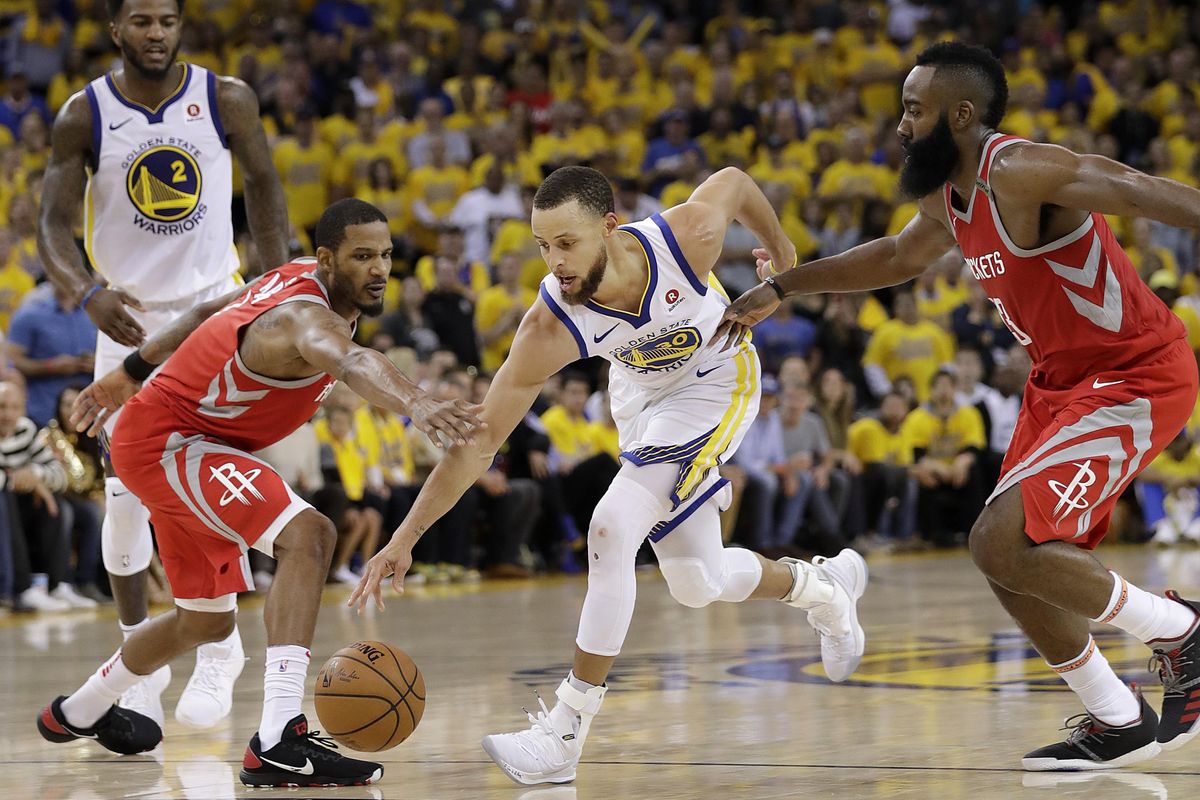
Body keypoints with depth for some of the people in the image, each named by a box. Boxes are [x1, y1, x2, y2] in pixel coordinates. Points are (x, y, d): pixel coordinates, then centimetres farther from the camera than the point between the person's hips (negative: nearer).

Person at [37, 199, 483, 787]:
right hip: (164, 442, -11)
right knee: (308, 535, -31)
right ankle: (279, 743, -39)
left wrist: (131, 372, 24)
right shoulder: (306, 318, -32)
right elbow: (351, 362, -56)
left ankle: (77, 714, 50)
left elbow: (210, 313, 14)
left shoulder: (297, 278, -1)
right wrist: (417, 406, -75)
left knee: (205, 622, 25)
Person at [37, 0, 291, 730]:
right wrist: (86, 293, -30)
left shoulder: (227, 101, -7)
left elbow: (262, 182, 7)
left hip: (215, 306, -1)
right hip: (130, 317, 1)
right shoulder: (84, 116, -9)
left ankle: (219, 650, -4)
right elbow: (54, 225, -10)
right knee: (127, 494, 0)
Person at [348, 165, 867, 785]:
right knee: (698, 584, 13)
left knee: (613, 529, -22)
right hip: (640, 393, 4)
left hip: (715, 384, -4)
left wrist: (782, 254, 8)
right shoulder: (548, 329, -32)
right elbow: (479, 440, -27)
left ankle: (565, 733, -16)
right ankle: (822, 587, 46)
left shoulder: (690, 234, -35)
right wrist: (404, 539, -33)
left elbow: (734, 181, -11)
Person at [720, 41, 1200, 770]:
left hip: (1136, 378, -10)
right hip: (1060, 381, 10)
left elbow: (1141, 193, -35)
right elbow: (898, 256, 29)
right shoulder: (948, 200, 8)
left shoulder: (1020, 173, -22)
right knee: (1009, 557, 9)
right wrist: (782, 287, 32)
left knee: (1003, 542, -19)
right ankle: (1118, 723, 22)